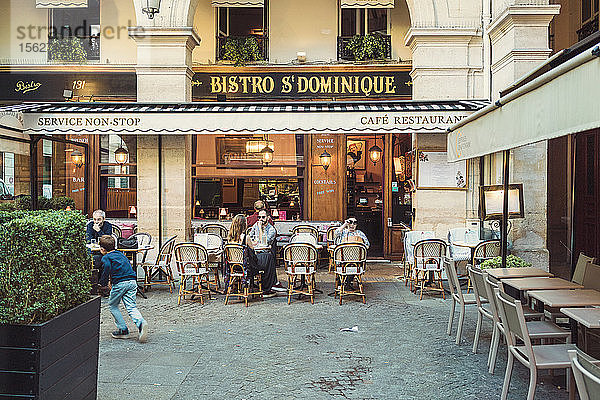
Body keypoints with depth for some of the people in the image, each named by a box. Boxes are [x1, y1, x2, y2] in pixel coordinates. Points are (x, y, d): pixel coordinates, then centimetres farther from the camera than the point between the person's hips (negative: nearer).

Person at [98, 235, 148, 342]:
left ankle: (123, 330, 12)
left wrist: (103, 283, 3)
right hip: (132, 281, 6)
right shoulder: (121, 254, 26)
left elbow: (107, 269, -12)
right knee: (131, 306, 5)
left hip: (120, 283, -6)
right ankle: (141, 322, -23)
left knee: (112, 306, 14)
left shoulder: (106, 257, 3)